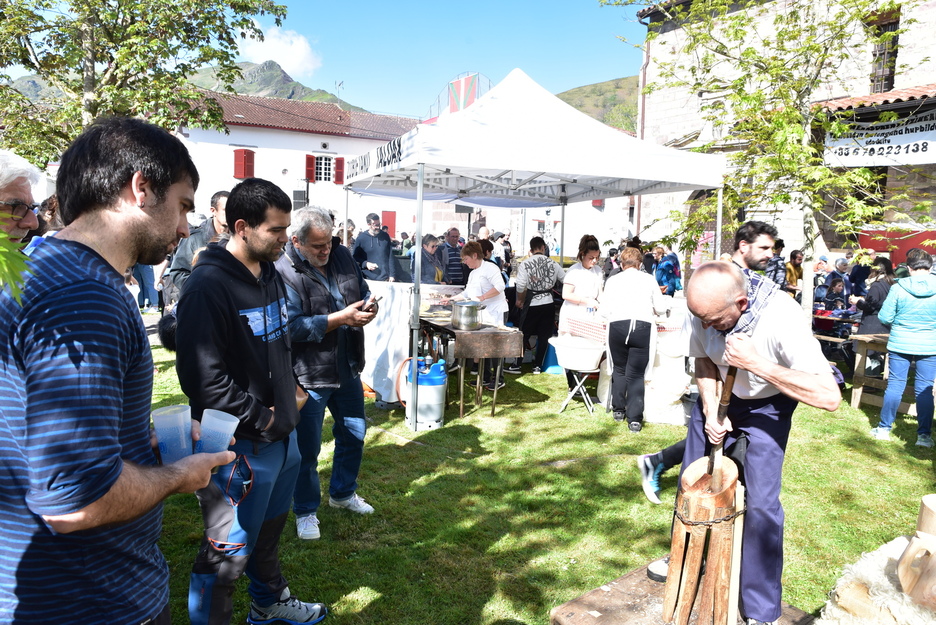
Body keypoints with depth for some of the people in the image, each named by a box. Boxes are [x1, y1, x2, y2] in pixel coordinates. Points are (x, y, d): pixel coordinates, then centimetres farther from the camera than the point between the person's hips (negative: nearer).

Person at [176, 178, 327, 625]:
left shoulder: (270, 275, 8)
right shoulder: (208, 286, -21)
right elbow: (203, 377, -25)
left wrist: (291, 387, 10)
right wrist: (259, 418, -17)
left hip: (282, 433, 9)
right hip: (240, 445, -9)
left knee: (269, 529, 27)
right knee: (228, 555, 6)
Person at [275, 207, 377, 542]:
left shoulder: (342, 256, 1)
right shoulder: (282, 271, -20)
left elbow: (364, 290, 13)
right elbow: (293, 326, -26)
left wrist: (368, 306, -11)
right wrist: (342, 318, -29)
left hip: (347, 368, 7)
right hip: (308, 376, -7)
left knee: (354, 434, 21)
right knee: (307, 448, 9)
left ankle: (343, 492, 45)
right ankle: (306, 511, 31)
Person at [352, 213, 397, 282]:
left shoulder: (385, 236, 5)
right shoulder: (361, 238, 0)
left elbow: (391, 257, 6)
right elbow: (355, 257, 5)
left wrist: (392, 275, -1)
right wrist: (365, 264, -13)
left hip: (385, 279, 1)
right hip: (368, 279, -1)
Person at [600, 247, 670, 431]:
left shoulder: (612, 280, 13)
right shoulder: (649, 279, 13)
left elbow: (606, 310, 6)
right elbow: (661, 308, 13)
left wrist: (600, 300, 28)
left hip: (617, 326, 1)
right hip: (643, 327, 0)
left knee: (619, 369, 18)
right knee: (636, 374, 3)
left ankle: (618, 409, 24)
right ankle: (634, 418, -1)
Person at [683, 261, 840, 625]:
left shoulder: (782, 320, -37)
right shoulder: (702, 310, -24)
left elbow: (830, 396, -40)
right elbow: (703, 360, -4)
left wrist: (754, 362, -45)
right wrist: (711, 413, -15)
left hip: (765, 405, -4)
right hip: (717, 397, 4)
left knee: (760, 503, -9)